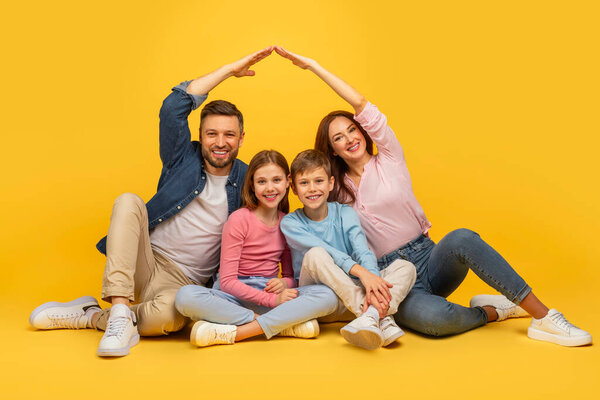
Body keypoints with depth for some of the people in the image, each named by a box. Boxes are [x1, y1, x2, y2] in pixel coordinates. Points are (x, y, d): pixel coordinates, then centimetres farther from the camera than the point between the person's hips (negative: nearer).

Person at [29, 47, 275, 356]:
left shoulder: (246, 180, 2)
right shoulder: (184, 158, 3)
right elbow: (174, 106, -11)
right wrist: (230, 69, -9)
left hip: (182, 282, -1)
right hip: (144, 262, 2)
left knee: (170, 315, -38)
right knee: (128, 201, -25)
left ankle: (90, 317, -9)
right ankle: (120, 311, -29)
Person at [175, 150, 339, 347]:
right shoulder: (239, 219, -6)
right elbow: (227, 280, -11)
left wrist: (285, 282, -11)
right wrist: (272, 299, -19)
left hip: (271, 293, 3)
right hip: (236, 296, -3)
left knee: (327, 296, -24)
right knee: (186, 296, -34)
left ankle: (233, 332, -28)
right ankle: (287, 325, -30)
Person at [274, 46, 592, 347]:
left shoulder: (389, 160, 5)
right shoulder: (336, 191, 10)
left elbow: (360, 104, -5)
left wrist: (314, 67, -4)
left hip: (429, 260, 1)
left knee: (461, 238, -35)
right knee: (433, 317, -35)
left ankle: (543, 316, -27)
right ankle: (492, 311, -6)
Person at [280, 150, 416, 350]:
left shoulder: (345, 214, 4)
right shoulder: (290, 223, -4)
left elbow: (364, 252, -12)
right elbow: (326, 252, -21)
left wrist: (373, 285, -32)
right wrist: (359, 271, -36)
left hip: (355, 291, 3)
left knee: (406, 267, -14)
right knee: (315, 255, -33)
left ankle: (371, 315, -41)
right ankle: (383, 320, -38)